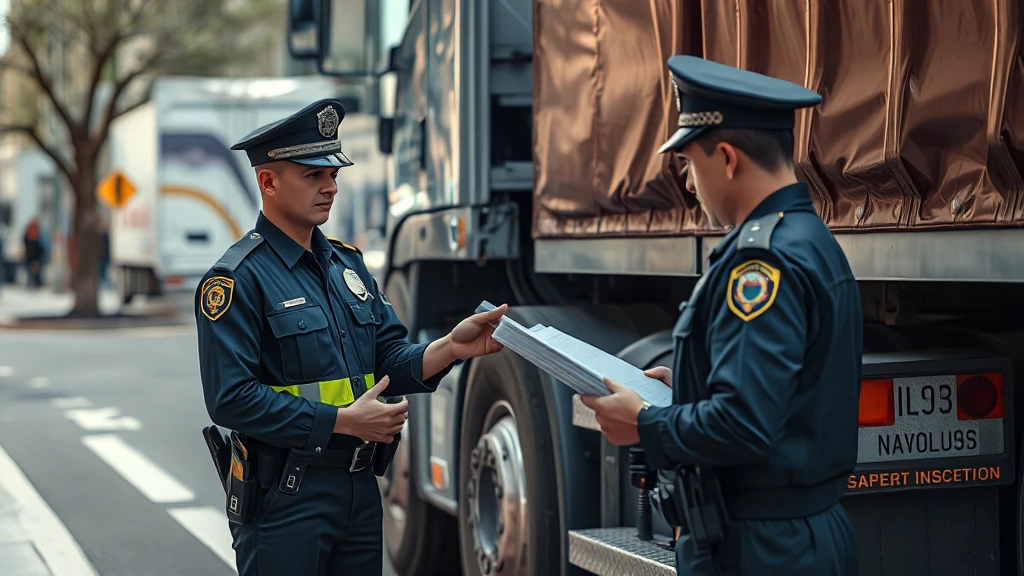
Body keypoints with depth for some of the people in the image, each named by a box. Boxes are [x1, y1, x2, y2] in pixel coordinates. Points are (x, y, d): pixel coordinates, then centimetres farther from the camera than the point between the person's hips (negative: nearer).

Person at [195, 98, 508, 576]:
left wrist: (449, 349, -12)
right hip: (283, 497, -7)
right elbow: (231, 399, -19)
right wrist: (343, 421, -18)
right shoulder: (237, 279, -12)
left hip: (361, 489, 7)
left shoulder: (348, 263, 12)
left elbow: (391, 360, 9)